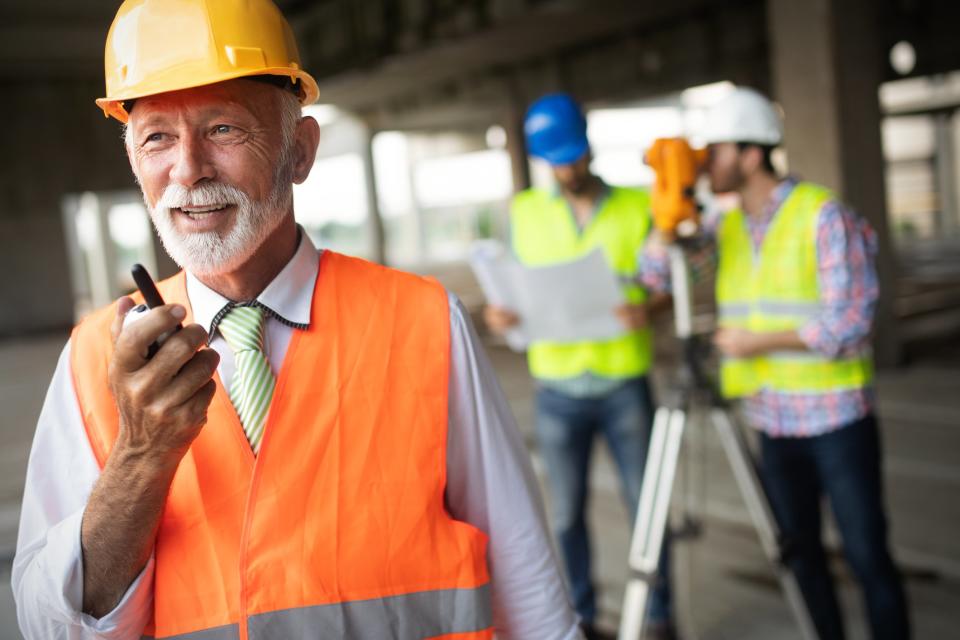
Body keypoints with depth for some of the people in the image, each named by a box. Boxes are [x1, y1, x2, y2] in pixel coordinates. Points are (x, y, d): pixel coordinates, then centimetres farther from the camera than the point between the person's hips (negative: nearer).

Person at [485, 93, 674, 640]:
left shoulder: (638, 206, 2)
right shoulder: (524, 211, 7)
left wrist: (648, 310, -18)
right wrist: (500, 314, -11)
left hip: (625, 383, -1)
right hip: (557, 387, 1)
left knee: (644, 505, 5)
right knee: (568, 512, 9)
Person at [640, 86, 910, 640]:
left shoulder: (824, 214, -11)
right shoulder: (725, 227, 7)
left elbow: (849, 320, -16)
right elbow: (656, 276, 2)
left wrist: (759, 341, -16)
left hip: (836, 417, -5)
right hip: (773, 420, 6)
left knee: (867, 555, 1)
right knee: (803, 551, 14)